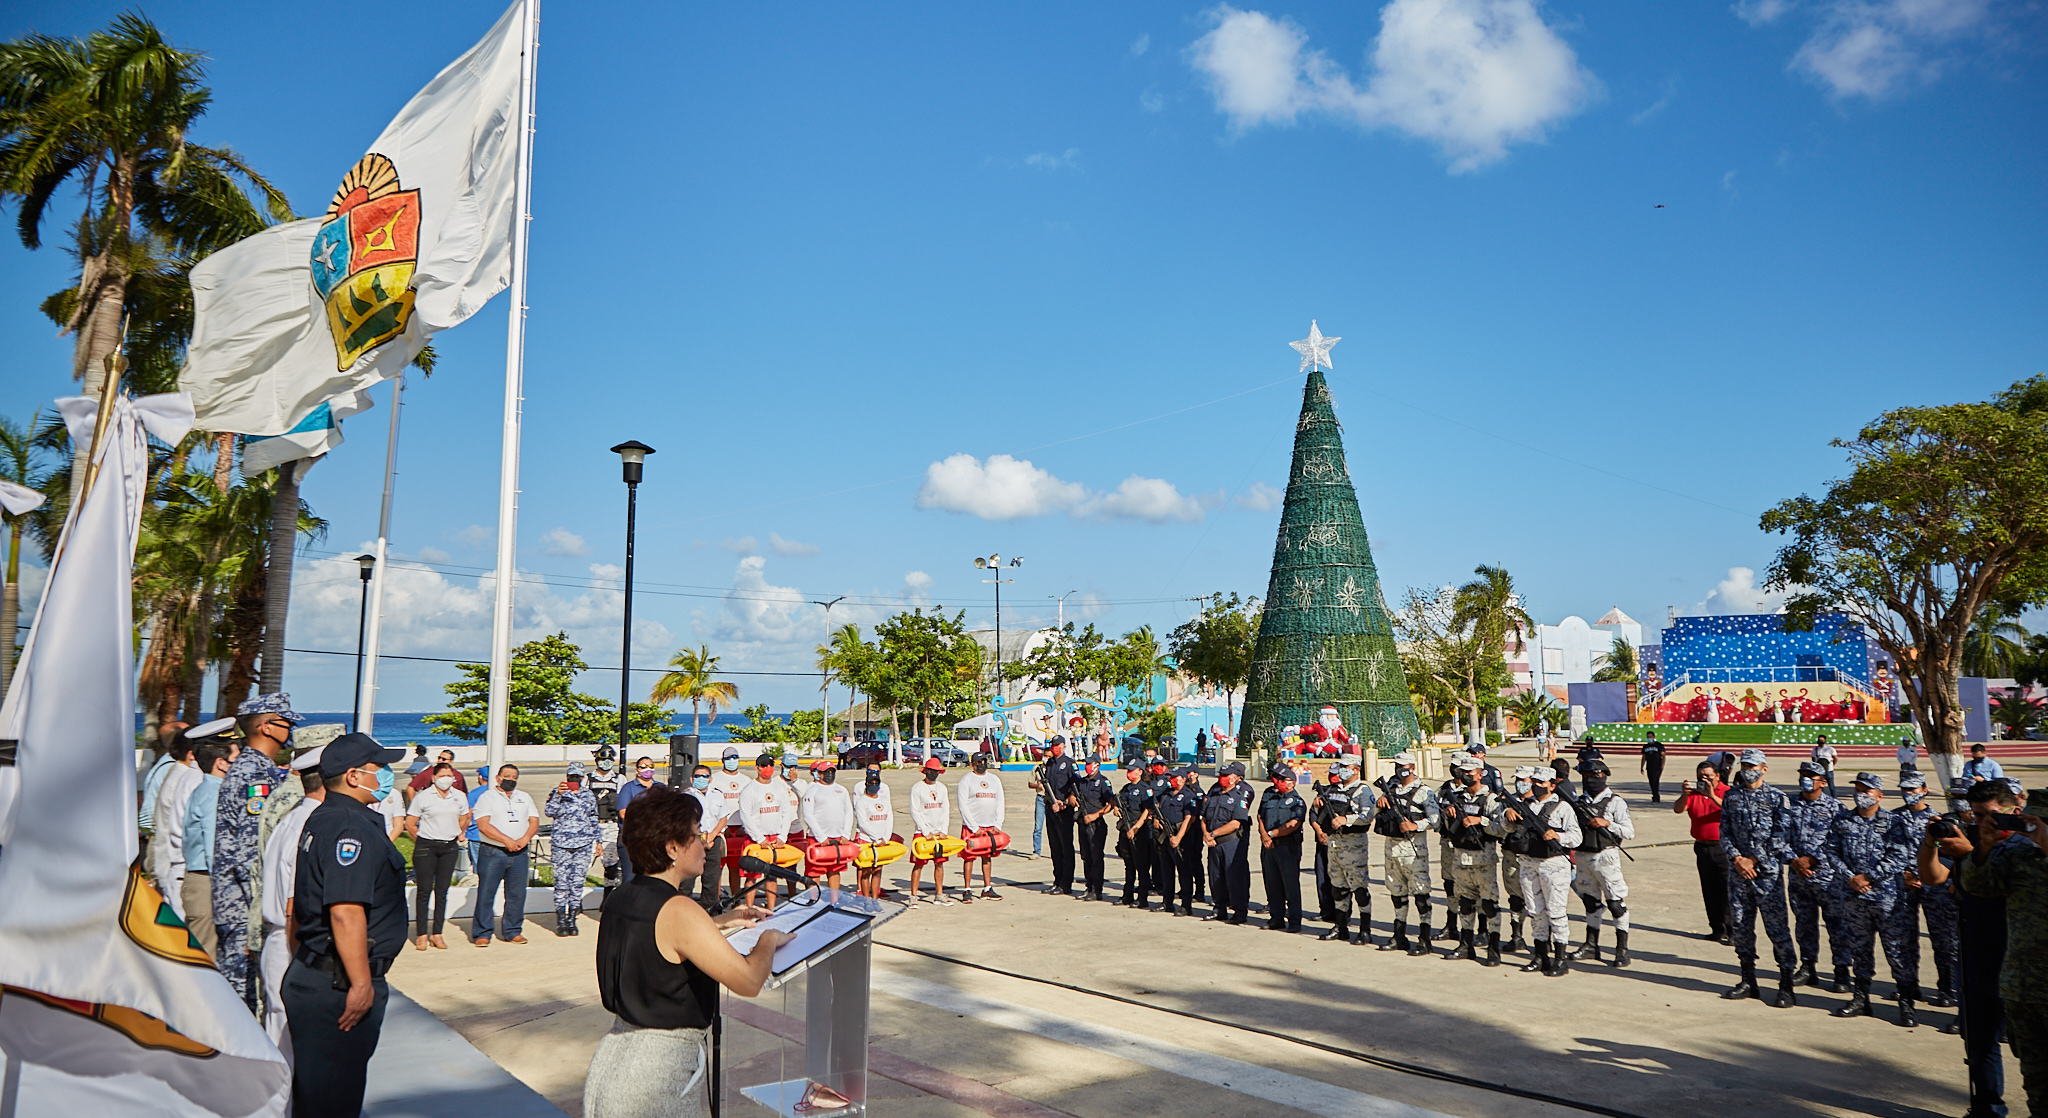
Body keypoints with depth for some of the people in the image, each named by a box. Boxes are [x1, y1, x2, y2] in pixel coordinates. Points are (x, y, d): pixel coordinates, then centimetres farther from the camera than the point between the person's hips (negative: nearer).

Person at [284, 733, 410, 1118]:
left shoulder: (321, 819, 14)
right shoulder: (352, 826, -20)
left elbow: (298, 906, 22)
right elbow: (346, 912, -27)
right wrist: (362, 984, -23)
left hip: (310, 975, 10)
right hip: (338, 986, -10)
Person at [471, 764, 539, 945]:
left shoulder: (525, 798, 18)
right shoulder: (487, 797, 3)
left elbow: (534, 821, 10)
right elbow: (483, 825, -9)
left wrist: (525, 838, -10)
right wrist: (506, 840, -16)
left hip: (519, 854, 4)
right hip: (492, 853, -4)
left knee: (517, 894, 5)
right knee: (486, 893, -4)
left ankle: (512, 931, 15)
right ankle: (482, 933, 6)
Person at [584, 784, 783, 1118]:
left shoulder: (621, 898, 4)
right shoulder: (679, 910, -22)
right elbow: (748, 981, -26)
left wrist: (716, 923, 24)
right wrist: (769, 939, -7)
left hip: (613, 1055, 9)